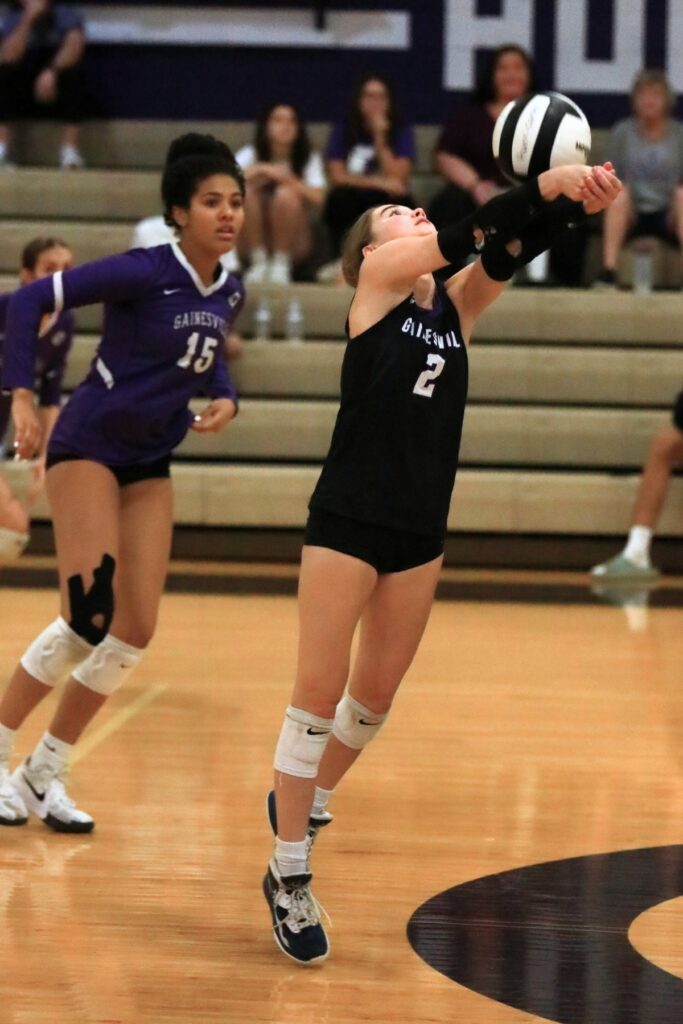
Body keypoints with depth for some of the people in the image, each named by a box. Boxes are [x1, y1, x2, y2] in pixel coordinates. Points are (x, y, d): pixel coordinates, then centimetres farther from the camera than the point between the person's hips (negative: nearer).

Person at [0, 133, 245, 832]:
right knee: (87, 619, -17)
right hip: (87, 450, -7)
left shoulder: (229, 293, 3)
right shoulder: (143, 273, -17)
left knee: (135, 632, 1)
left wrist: (224, 398, 2)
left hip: (150, 465, 7)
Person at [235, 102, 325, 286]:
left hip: (293, 245, -1)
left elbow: (317, 198, -16)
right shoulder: (250, 154, 2)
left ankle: (281, 264, -21)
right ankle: (259, 262, -21)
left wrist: (286, 178, -26)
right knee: (246, 192, -27)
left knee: (285, 194, -29)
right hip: (252, 244, 1)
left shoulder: (310, 159, 2)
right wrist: (259, 170, -24)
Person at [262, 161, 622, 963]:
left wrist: (581, 204, -22)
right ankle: (289, 874, 3)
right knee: (320, 691, -4)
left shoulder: (455, 306, 11)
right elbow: (463, 236, -17)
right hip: (348, 521, -6)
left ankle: (307, 800, 39)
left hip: (420, 533, 6)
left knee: (376, 693, 14)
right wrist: (546, 187, -26)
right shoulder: (375, 283, -3)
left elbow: (504, 252, -6)